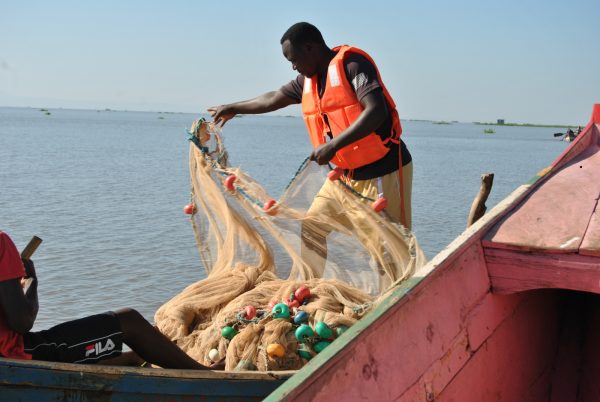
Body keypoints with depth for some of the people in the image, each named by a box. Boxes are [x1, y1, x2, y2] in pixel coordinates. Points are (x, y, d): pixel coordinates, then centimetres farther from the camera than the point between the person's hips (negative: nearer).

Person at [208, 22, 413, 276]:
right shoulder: (309, 79, 9)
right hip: (346, 173, 9)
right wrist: (233, 109, 34)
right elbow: (274, 99, 24)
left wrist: (334, 145, -31)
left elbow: (376, 112, -28)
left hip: (383, 171, -9)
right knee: (312, 228, 13)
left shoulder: (352, 64, -16)